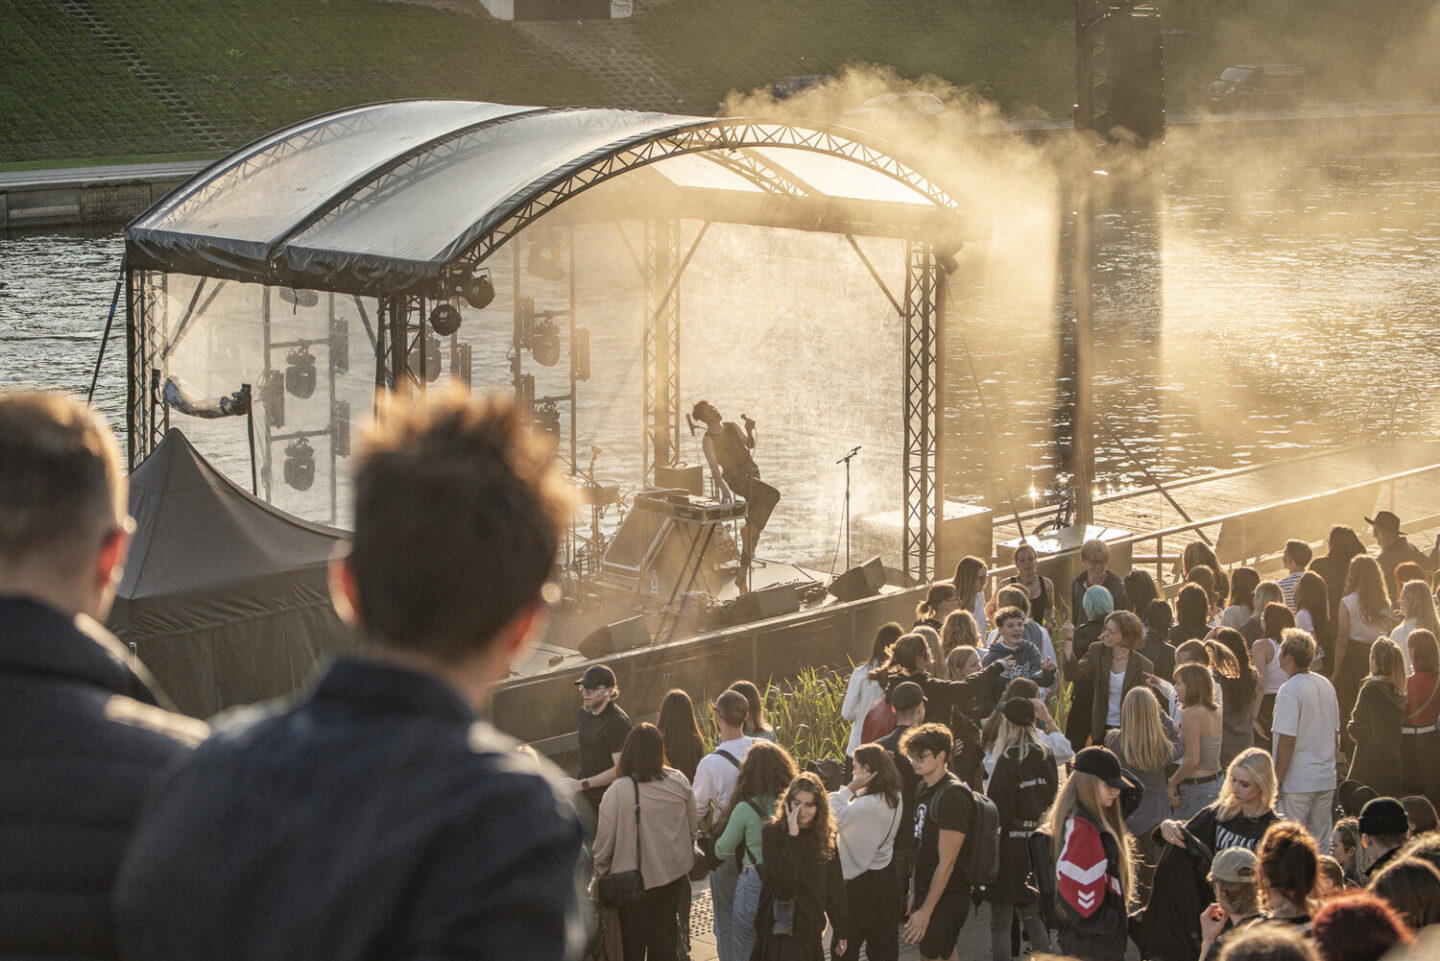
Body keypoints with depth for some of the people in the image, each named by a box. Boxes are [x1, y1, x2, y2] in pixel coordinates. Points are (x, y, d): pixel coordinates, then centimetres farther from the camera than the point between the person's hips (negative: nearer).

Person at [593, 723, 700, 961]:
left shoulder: (618, 791, -23)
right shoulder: (679, 783, -8)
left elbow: (605, 839, -15)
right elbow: (693, 826, 5)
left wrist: (599, 873, 1)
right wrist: (685, 856, 22)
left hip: (632, 880, -4)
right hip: (673, 876, 4)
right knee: (665, 937, 18)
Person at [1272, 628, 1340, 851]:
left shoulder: (1289, 690, -15)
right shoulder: (1326, 686, 8)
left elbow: (1287, 740, -18)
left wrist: (1277, 779, -12)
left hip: (1298, 781, -7)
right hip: (1326, 778, 7)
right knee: (1320, 842, 12)